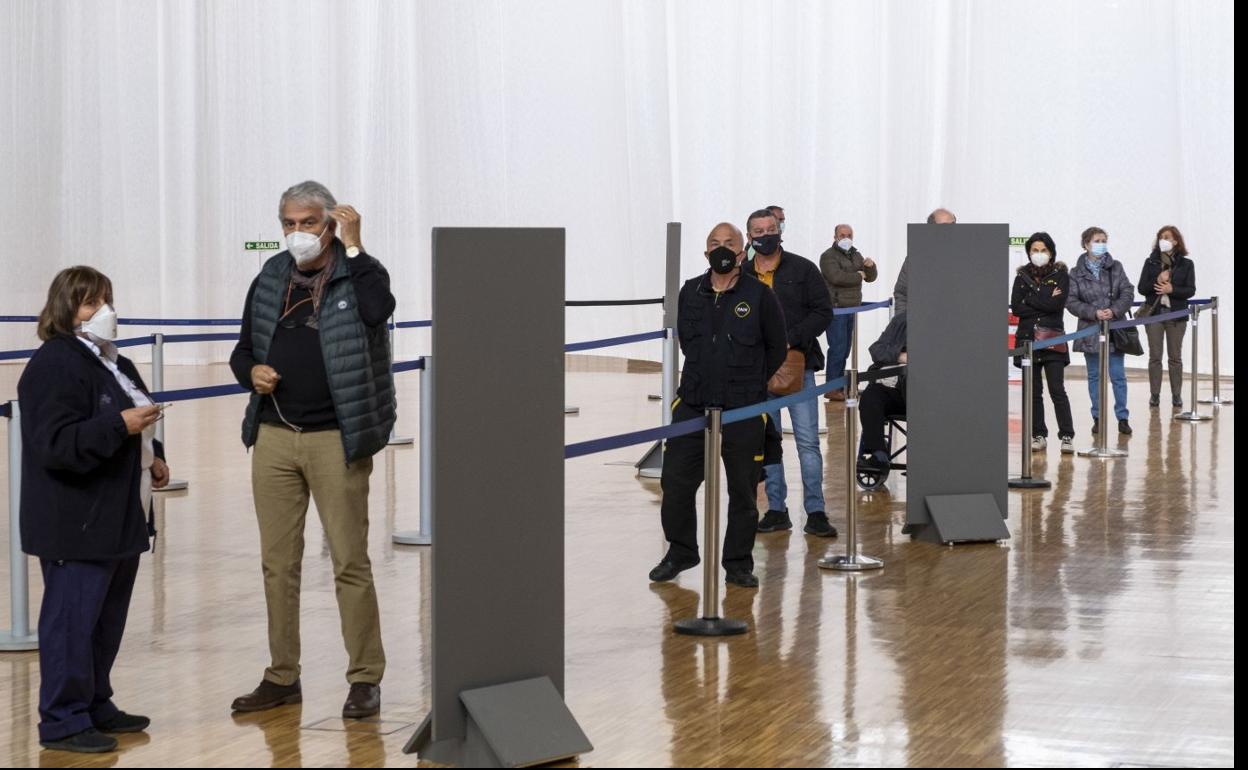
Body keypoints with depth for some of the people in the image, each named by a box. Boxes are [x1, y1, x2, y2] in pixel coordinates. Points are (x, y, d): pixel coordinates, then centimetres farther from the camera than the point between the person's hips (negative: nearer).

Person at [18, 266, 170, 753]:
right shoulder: (54, 365, -14)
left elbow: (137, 427, 30)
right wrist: (120, 426, -26)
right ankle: (62, 721, -1)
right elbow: (55, 443, -23)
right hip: (76, 526, -10)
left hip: (121, 520, 10)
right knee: (72, 619, -6)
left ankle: (95, 705, 27)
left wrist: (152, 457, 11)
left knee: (109, 620, 16)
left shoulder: (116, 365, 17)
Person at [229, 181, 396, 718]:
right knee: (278, 563, 9)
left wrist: (352, 247, -19)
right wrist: (250, 371, -2)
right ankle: (282, 677, 19)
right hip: (274, 437, 5)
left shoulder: (357, 273, -2)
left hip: (336, 440, -5)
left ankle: (365, 679, 7)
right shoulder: (270, 280, 11)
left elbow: (378, 309, -26)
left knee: (350, 562, -1)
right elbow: (243, 349, 20)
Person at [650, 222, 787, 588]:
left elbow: (777, 349, 5)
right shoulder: (690, 292, 5)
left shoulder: (760, 295, -5)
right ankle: (680, 552, 20)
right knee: (676, 480, 3)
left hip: (743, 411, -3)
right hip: (692, 405, 3)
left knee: (743, 489, 4)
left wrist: (751, 385, 10)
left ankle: (738, 564, 17)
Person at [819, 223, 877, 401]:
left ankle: (839, 386, 15)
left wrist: (870, 266, -5)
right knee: (838, 348, -12)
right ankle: (831, 388, -11)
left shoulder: (856, 255, 19)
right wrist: (858, 276, -9)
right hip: (835, 308, -8)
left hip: (850, 308, 8)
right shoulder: (828, 256, -7)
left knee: (844, 349, 10)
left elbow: (871, 277, 17)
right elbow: (836, 277, -23)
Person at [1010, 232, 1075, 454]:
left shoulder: (1060, 275, 2)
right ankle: (1038, 435, 13)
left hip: (1052, 339, -3)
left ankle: (1067, 436, -6)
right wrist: (1045, 302, -8)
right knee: (1033, 391, 6)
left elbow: (1058, 304, -12)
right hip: (1027, 338, 3)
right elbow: (1015, 307, -3)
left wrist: (1030, 300, -9)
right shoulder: (1022, 276, 8)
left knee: (1057, 390, -8)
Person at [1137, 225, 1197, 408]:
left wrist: (1172, 289, -18)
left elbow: (1190, 290, -3)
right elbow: (1142, 288, 1)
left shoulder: (1186, 264, 2)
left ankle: (1176, 395, 11)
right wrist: (1157, 281, -16)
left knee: (1175, 357, 6)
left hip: (1176, 314, -1)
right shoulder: (1151, 262, 5)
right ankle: (1154, 394, 6)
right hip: (1154, 313, 1)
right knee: (1154, 356, 2)